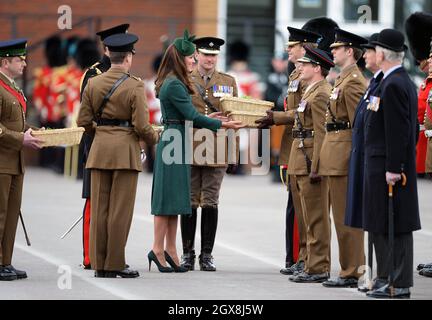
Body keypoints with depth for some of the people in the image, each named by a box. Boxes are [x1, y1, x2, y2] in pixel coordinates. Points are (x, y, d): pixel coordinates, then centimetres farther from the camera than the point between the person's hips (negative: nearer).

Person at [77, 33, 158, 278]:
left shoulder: (93, 84, 4)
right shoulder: (135, 87, -10)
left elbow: (83, 121, 5)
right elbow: (142, 126, -13)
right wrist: (154, 139, 7)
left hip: (100, 149, 5)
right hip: (126, 150, -5)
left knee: (99, 208, 7)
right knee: (120, 210, 0)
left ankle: (99, 263, 10)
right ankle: (115, 264, 2)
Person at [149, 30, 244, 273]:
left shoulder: (175, 83, 15)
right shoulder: (174, 84, -16)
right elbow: (191, 115, -17)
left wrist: (206, 118, 13)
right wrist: (221, 124, -11)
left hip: (177, 144, 10)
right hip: (174, 143, -10)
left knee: (175, 199, 10)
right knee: (168, 198, -5)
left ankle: (170, 250, 13)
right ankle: (159, 250, -1)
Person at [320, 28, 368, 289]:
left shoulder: (353, 82, -14)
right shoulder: (346, 79, 18)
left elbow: (358, 123, -17)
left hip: (344, 155, -10)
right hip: (337, 157, 10)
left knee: (346, 217, -6)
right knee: (347, 217, 12)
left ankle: (351, 274, -3)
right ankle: (352, 269, 16)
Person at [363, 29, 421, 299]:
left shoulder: (393, 85, -17)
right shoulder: (405, 82, 15)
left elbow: (399, 131, -22)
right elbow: (412, 129, 19)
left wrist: (393, 168, -21)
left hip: (387, 168, -10)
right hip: (388, 167, 10)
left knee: (391, 226, -7)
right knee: (384, 226, 13)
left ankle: (398, 285, -4)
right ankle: (393, 280, 16)